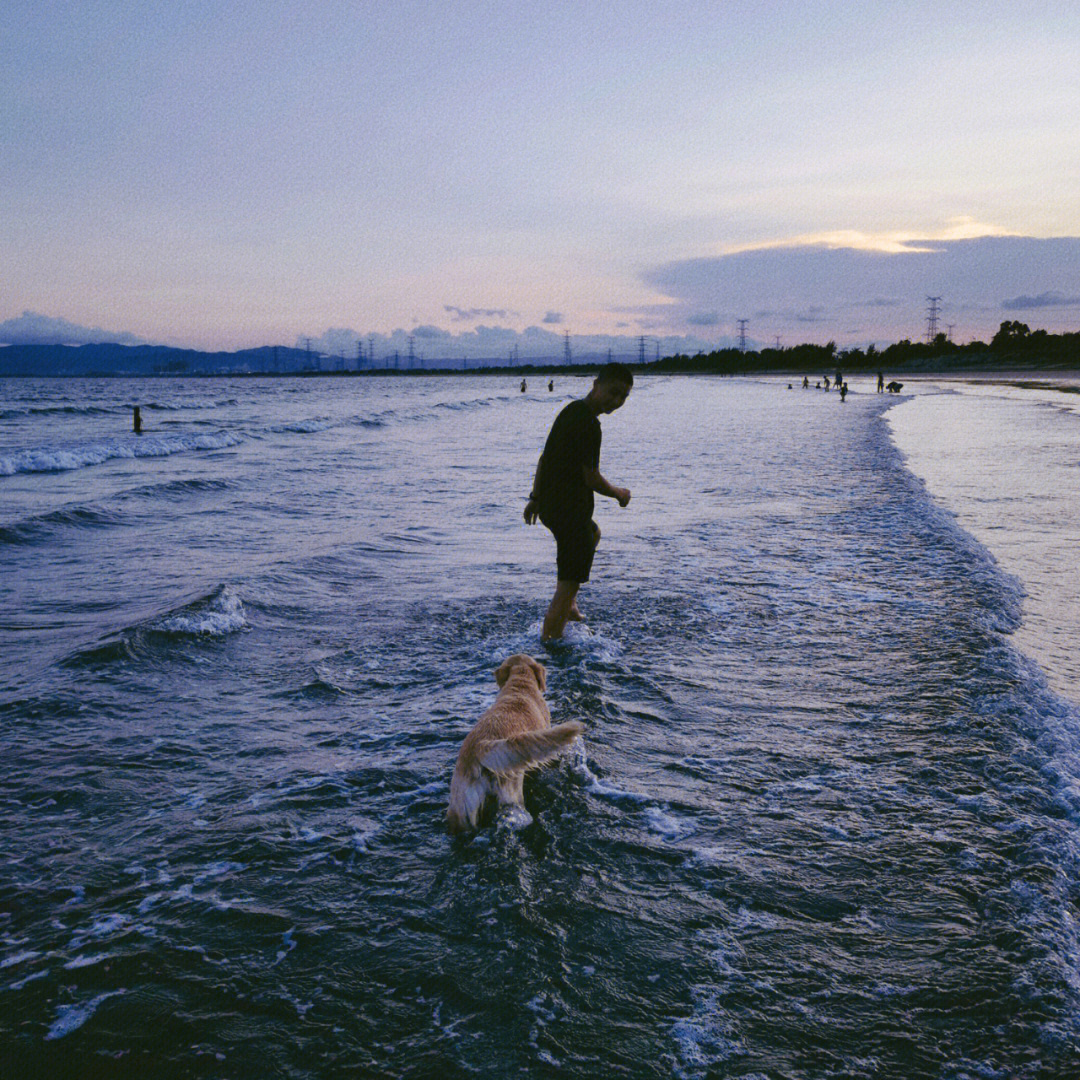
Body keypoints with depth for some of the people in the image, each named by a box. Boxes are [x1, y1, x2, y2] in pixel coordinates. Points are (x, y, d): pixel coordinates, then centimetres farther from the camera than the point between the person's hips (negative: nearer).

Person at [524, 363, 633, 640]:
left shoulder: (572, 410, 11)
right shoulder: (588, 424, -20)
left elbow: (546, 457, 18)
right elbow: (591, 479, -18)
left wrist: (535, 497, 25)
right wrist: (619, 493, 0)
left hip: (550, 504, 10)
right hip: (570, 510, -10)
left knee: (593, 533, 36)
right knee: (569, 583, -5)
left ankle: (568, 605, 38)